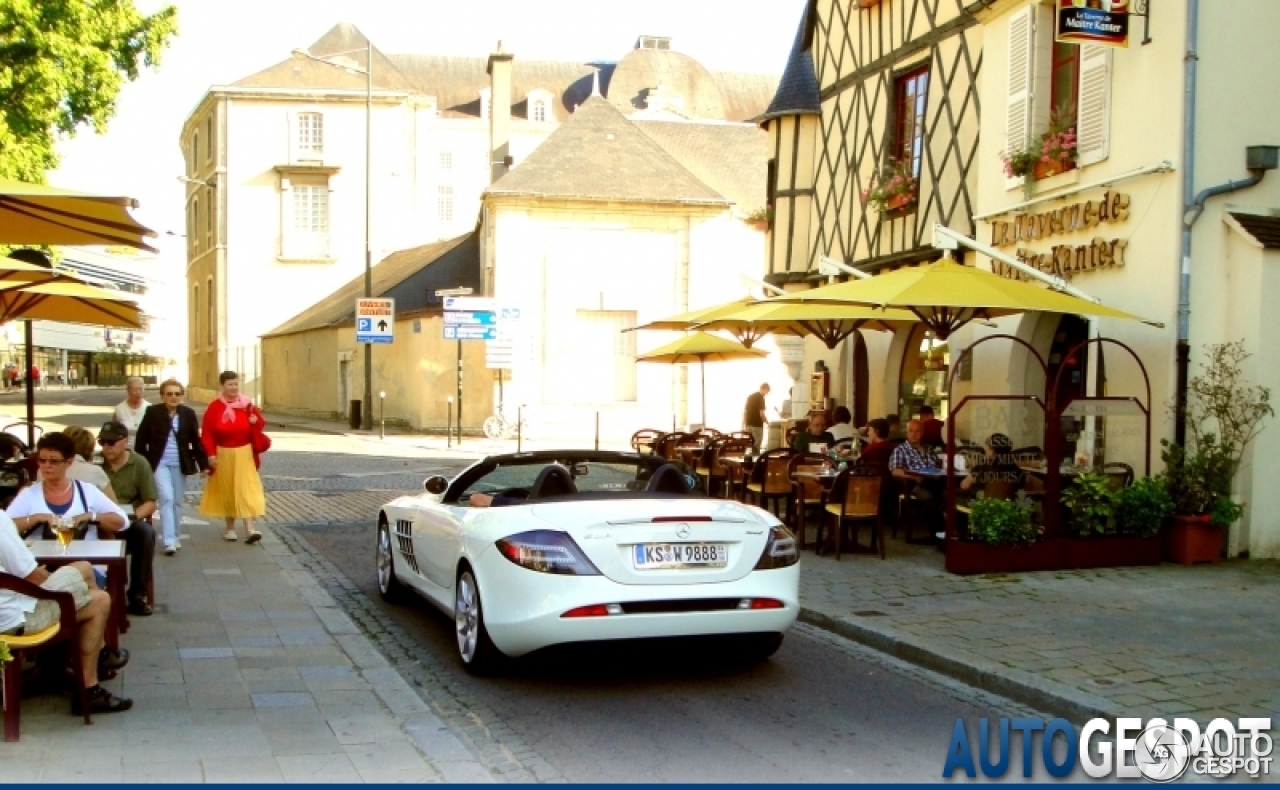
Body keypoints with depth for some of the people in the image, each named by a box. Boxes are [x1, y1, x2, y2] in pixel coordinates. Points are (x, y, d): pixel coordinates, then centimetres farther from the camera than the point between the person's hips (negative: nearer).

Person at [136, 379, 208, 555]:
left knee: (177, 501, 10)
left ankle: (176, 537, 24)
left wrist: (203, 464, 0)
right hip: (159, 463, -2)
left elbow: (196, 440, 2)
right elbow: (141, 438, 0)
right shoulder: (152, 412, -5)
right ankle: (169, 541, -15)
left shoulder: (188, 413, -1)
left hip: (180, 464, 2)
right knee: (167, 498, -13)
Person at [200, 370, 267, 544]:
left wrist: (256, 422, -14)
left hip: (244, 454, 0)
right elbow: (207, 434, -6)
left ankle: (249, 529, -13)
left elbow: (260, 424, 9)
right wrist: (211, 454, -14)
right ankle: (230, 528, 23)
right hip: (223, 455, 0)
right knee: (227, 491, 10)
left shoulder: (247, 405, 0)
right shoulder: (215, 407, -5)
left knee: (246, 489, -7)